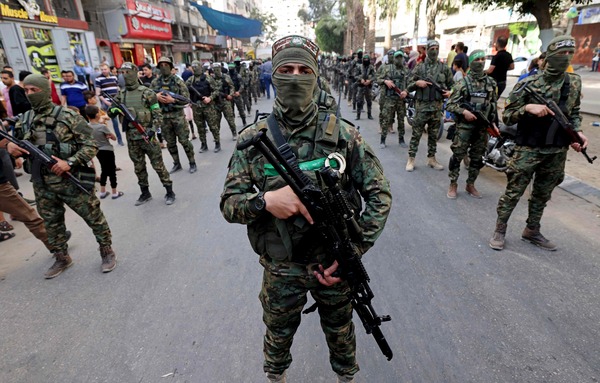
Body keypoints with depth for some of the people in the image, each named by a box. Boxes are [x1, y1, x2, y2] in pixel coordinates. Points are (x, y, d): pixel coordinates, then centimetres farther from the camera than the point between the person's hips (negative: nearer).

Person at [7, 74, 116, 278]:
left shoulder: (68, 116, -9)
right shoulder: (23, 121, 8)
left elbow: (90, 146, -12)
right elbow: (20, 147, 19)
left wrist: (70, 162, -24)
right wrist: (10, 146, -5)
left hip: (72, 181, -5)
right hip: (42, 185, 6)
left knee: (94, 217, 4)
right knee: (52, 224, 17)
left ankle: (107, 251, 22)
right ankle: (62, 258, 34)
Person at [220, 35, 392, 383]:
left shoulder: (343, 135, -13)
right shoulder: (253, 139, -10)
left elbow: (380, 195, -9)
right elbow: (229, 202, -7)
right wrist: (265, 200, -29)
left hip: (334, 264, 0)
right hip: (281, 269, 1)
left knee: (340, 332, 26)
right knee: (278, 335, 26)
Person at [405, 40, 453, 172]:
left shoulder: (444, 68, 8)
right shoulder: (419, 67, 2)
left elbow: (451, 85, 14)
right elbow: (409, 86, 3)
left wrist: (449, 92, -7)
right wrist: (417, 83, -17)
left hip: (437, 106, 3)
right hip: (421, 106, -3)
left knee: (433, 135, 11)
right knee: (416, 134, -1)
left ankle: (431, 159, 21)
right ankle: (411, 159, 6)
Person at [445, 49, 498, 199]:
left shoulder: (491, 83, 11)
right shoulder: (463, 82, -5)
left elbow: (493, 105, 17)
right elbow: (449, 104, -8)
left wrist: (493, 122, 7)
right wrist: (463, 111, -22)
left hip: (483, 127, 5)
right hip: (465, 126, -5)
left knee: (477, 158, 10)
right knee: (457, 156, -2)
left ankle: (470, 185, 24)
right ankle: (453, 185, 12)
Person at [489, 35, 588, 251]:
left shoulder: (575, 82, 7)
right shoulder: (529, 84, -9)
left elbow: (574, 112, 19)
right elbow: (507, 116, -8)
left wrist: (577, 131, 1)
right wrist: (527, 107, -26)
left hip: (557, 151, 5)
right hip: (528, 149, -5)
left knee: (542, 195, 15)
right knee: (513, 193, 0)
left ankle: (532, 231, 30)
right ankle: (499, 231, 12)